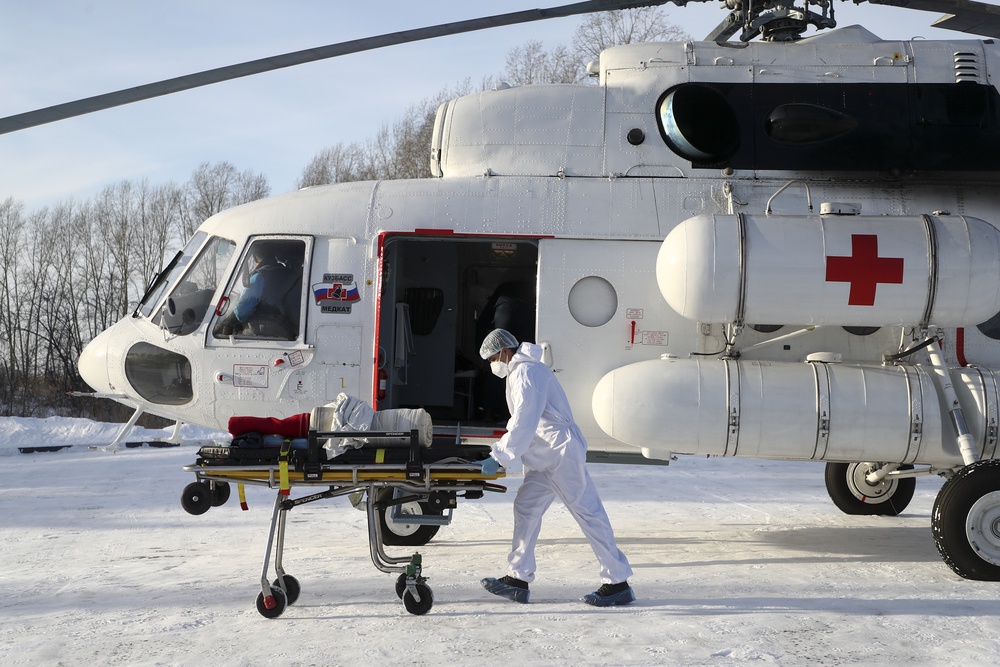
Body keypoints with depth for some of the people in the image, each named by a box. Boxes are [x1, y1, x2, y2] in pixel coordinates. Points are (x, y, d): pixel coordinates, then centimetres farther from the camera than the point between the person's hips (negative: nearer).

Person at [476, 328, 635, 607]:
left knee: (588, 513, -7)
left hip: (562, 453, -11)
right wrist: (499, 452, 17)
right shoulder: (519, 372, 20)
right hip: (544, 458, 11)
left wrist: (498, 457, -22)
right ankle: (518, 579, 9)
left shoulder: (527, 372, -14)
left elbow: (524, 424, -23)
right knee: (525, 508, 6)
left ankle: (618, 583, -3)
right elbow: (521, 423, 23)